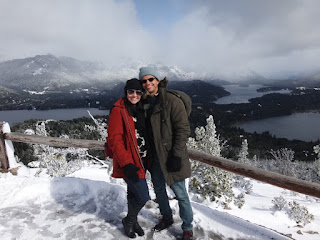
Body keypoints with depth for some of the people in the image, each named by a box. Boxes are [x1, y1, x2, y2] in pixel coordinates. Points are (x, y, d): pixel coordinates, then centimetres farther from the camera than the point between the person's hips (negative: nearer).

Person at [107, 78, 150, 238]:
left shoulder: (140, 109, 8)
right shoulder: (119, 110, -15)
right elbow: (114, 140, -20)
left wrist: (148, 158, 13)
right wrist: (127, 163, -24)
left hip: (140, 161, 7)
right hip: (130, 163, -7)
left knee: (133, 192, 22)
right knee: (143, 197, -2)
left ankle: (132, 220, 43)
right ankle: (129, 220, 26)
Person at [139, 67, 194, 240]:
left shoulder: (172, 101, -12)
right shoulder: (145, 103, 8)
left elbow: (183, 129, -15)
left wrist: (176, 155, -18)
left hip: (171, 156, -6)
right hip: (154, 156, 7)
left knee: (180, 194, 4)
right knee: (159, 189, 21)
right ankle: (167, 218, 45)